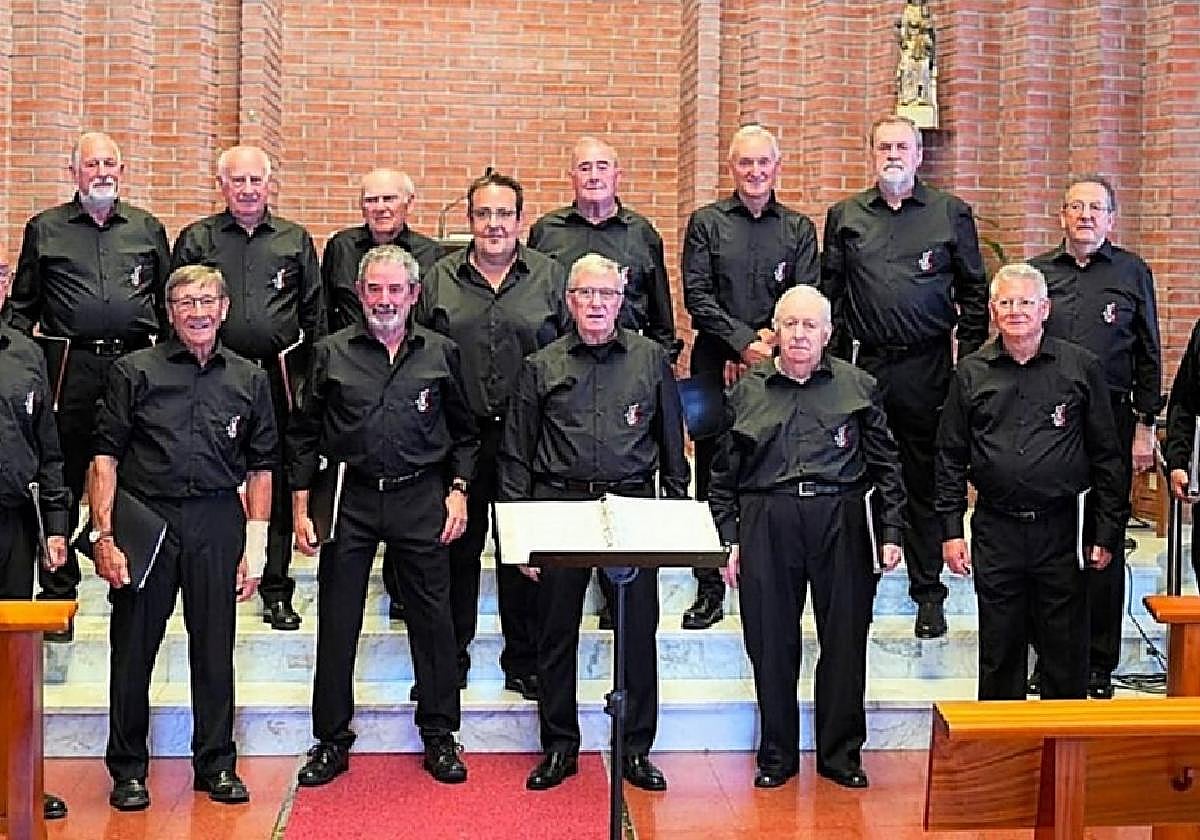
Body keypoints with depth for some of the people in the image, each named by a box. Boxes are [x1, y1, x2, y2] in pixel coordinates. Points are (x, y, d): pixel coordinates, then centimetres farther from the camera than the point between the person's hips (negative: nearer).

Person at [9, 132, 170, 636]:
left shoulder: (147, 229, 13)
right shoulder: (45, 229, 10)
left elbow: (168, 301, 15)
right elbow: (23, 304, 12)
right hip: (71, 368, -1)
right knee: (64, 480, 3)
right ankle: (58, 592, 12)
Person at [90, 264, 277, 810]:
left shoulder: (248, 380, 9)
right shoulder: (135, 372, 2)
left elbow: (260, 467, 11)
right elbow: (106, 456, 0)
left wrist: (255, 546, 5)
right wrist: (103, 536, -8)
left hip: (218, 524, 2)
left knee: (215, 649, 8)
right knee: (133, 648, 5)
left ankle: (217, 764, 22)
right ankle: (128, 770, 18)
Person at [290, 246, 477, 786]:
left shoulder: (441, 353, 6)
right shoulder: (331, 353, 4)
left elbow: (463, 432, 13)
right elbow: (304, 435, 7)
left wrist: (458, 489, 2)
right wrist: (301, 507, 2)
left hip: (421, 499, 0)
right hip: (349, 499, 0)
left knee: (432, 617, 4)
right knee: (336, 621, 5)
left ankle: (439, 735, 18)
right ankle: (331, 740, 18)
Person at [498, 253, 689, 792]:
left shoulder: (651, 359, 8)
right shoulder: (542, 366, 6)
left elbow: (672, 444, 12)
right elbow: (516, 454, 7)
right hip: (560, 505, 0)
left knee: (638, 629, 3)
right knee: (556, 631, 6)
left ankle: (636, 749, 15)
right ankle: (559, 747, 19)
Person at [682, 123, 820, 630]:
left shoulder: (799, 229, 11)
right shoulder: (706, 223, 7)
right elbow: (697, 295, -3)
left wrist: (769, 344, -11)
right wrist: (744, 341, -12)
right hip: (716, 366, -1)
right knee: (713, 476, 2)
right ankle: (710, 589, 10)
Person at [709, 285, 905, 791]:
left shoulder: (858, 387, 9)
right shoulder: (747, 392, 10)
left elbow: (885, 466, 9)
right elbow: (724, 474, 13)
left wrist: (890, 531, 2)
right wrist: (728, 539, 6)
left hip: (841, 522, 0)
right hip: (765, 525, 1)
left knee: (844, 639, 4)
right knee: (772, 643, 5)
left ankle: (841, 753, 19)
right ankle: (777, 755, 19)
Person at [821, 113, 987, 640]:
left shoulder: (951, 214, 7)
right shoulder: (845, 216, 11)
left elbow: (974, 292, 8)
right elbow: (828, 292, 11)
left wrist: (967, 355, 0)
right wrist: (832, 358, 3)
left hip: (927, 368, -1)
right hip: (864, 366, 1)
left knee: (926, 482, 5)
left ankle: (929, 593, 14)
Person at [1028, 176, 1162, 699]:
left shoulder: (1132, 272, 7)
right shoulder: (1035, 272, 10)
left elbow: (1149, 356, 7)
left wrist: (1144, 428, 1)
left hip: (1111, 422, -1)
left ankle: (1098, 665, 13)